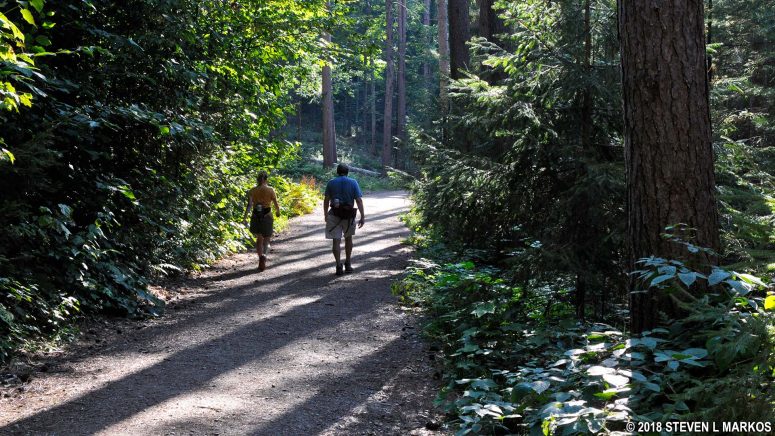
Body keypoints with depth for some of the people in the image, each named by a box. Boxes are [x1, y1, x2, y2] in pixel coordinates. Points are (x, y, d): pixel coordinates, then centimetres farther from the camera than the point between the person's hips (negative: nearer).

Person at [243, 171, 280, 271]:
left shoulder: (252, 191, -1)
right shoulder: (270, 190, -6)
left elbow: (249, 205, -11)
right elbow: (276, 204, -2)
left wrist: (245, 217, -12)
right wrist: (278, 212, 17)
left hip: (255, 217, 2)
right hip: (267, 217, -2)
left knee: (259, 239, 20)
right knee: (266, 241, 6)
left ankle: (261, 260, 20)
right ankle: (264, 256, -22)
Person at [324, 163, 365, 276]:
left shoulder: (331, 183, 3)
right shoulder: (353, 182, 1)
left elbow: (326, 200, 1)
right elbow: (359, 200, -6)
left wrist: (325, 214, 12)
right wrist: (362, 217, -5)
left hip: (334, 215, -1)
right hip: (349, 215, 1)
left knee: (336, 241, 1)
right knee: (348, 238, 19)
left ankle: (339, 266, -8)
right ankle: (348, 264, 24)